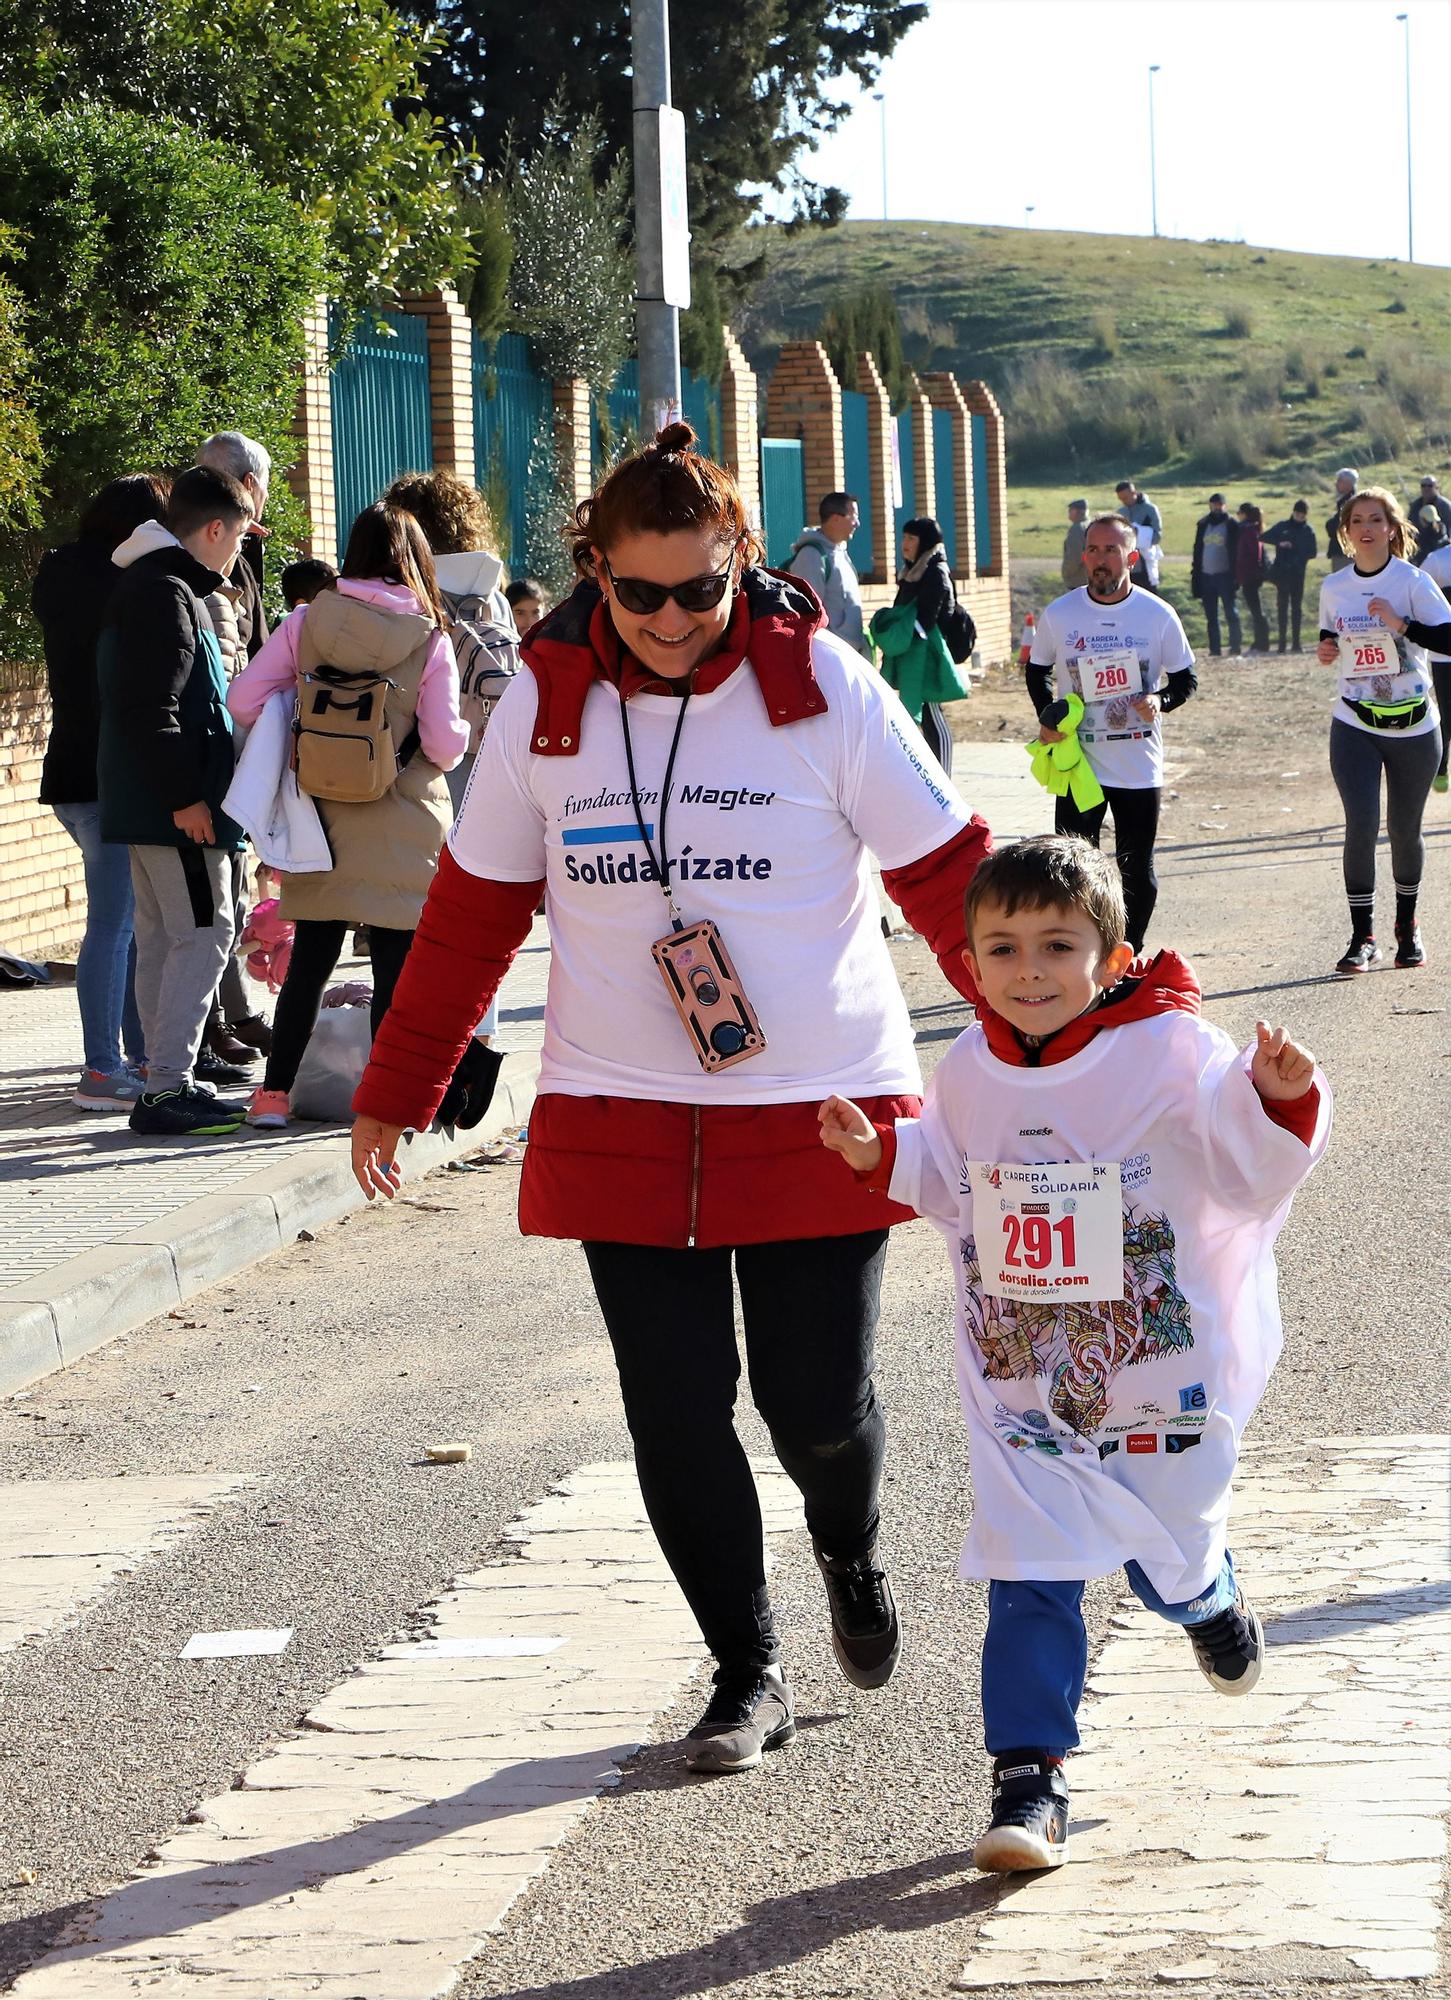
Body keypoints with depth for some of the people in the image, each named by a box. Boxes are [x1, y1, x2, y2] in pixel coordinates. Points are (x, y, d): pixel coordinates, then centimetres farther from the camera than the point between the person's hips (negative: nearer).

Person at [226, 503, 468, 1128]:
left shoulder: (307, 622, -3)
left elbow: (244, 698, -4)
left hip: (322, 815, 3)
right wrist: (459, 737, 11)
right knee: (394, 967, 3)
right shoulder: (429, 640, -8)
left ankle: (274, 1093, 12)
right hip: (401, 829, -3)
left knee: (310, 960, 11)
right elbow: (445, 743, -11)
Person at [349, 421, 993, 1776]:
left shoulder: (824, 688, -7)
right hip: (622, 1123, 2)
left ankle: (850, 1556, 36)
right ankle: (747, 1675, 18)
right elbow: (473, 910, 9)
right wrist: (395, 1094, 11)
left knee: (815, 1403, 0)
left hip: (819, 1113, -2)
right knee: (675, 1418, 1)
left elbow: (949, 879, -3)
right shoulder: (546, 704, 0)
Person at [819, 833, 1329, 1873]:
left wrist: (1278, 1100, -37)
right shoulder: (972, 1073, 1)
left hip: (1162, 1380, -2)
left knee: (1168, 1562, 14)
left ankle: (1209, 1595, 52)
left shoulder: (1172, 1054, -14)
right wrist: (881, 1152, 2)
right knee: (1029, 1583, -3)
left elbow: (1253, 1164, -17)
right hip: (1020, 1386, 2)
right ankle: (1029, 1782, 3)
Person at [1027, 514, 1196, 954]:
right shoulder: (1058, 615, -1)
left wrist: (1161, 701, -15)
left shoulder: (1158, 615, -3)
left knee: (1138, 875, 8)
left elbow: (1185, 679, 6)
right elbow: (1038, 671, 15)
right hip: (1078, 764, 0)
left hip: (1140, 768, 0)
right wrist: (1047, 718, -2)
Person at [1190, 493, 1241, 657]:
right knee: (1211, 616, 6)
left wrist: (1235, 575, -13)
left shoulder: (1232, 525, -2)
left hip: (1225, 576, -5)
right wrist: (1195, 574, 8)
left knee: (1230, 613, -7)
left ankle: (1235, 649, -7)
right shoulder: (1203, 525, 12)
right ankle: (1214, 650, 9)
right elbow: (1197, 550, 14)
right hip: (1206, 575, 5)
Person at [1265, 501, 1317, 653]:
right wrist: (1279, 542, -16)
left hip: (1298, 573, 1)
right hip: (1282, 572, -1)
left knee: (1297, 606, 2)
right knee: (1283, 605, -3)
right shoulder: (1282, 526, 7)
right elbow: (1266, 537, 2)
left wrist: (1297, 557, -14)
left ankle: (1296, 641, 5)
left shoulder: (1308, 531, 7)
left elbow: (1313, 552, 2)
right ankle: (1282, 640, -3)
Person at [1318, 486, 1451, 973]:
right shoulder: (1333, 588, 3)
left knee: (1405, 830, 8)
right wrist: (1327, 649, -4)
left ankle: (1407, 927, 29)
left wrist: (1402, 624, -29)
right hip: (1354, 726, 1)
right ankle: (1362, 936, -4)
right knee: (1362, 826, -12)